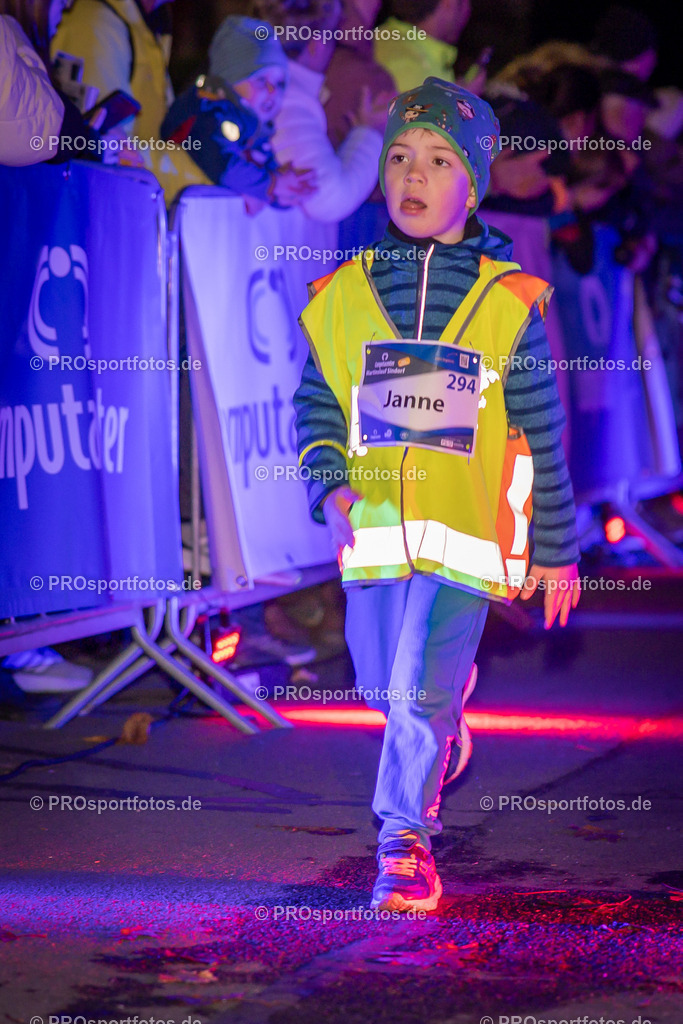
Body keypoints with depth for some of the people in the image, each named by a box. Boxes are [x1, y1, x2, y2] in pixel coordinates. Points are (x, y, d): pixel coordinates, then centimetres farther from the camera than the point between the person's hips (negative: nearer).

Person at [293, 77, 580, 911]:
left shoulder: (508, 302, -1)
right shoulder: (341, 296, 5)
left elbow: (542, 433, 4)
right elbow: (315, 411, 11)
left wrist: (556, 550, 6)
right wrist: (331, 490, -7)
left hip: (465, 531, -3)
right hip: (374, 529, 3)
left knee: (422, 690, -12)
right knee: (384, 685, 15)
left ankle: (404, 837, 1)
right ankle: (439, 732, 47)